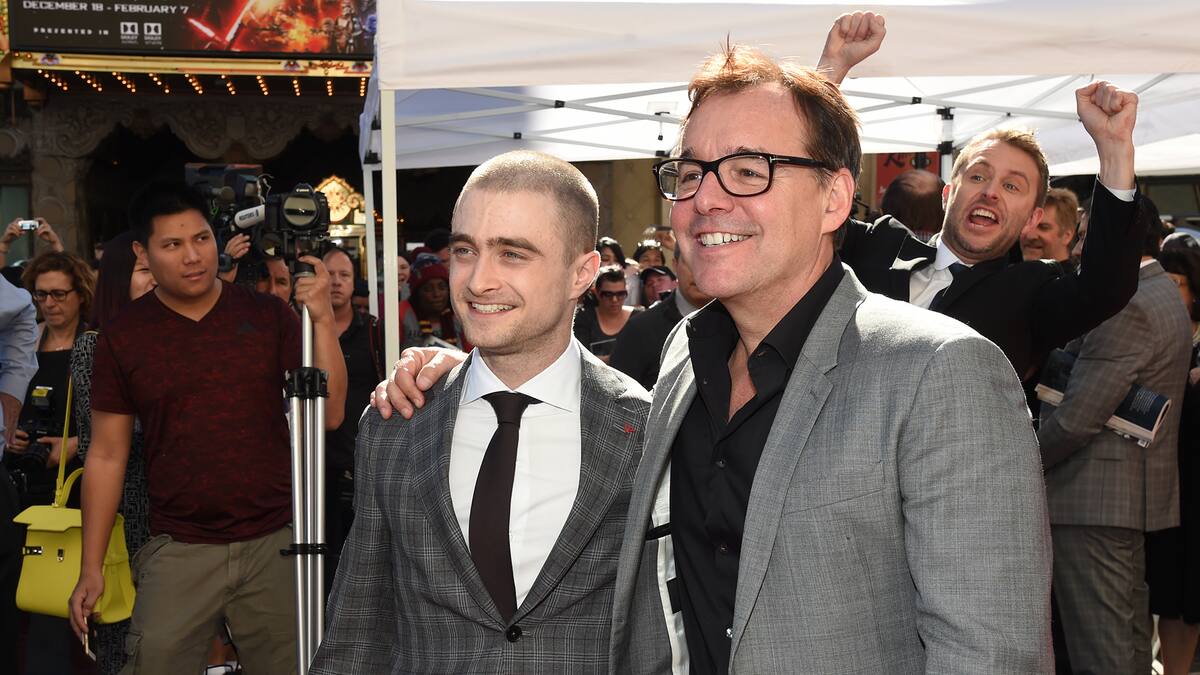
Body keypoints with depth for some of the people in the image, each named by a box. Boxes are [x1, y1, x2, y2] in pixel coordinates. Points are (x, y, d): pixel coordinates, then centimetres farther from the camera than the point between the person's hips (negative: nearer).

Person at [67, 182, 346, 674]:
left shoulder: (267, 315, 2)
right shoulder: (122, 337, 2)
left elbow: (329, 413, -4)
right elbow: (108, 455, 6)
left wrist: (321, 320, -14)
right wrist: (91, 568, 4)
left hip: (275, 543, 0)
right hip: (179, 551, 0)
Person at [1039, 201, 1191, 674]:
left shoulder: (1128, 307, -19)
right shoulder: (1161, 294, 14)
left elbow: (1078, 416, -23)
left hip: (1095, 497, -10)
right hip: (1137, 489, 10)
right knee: (1130, 631, 18)